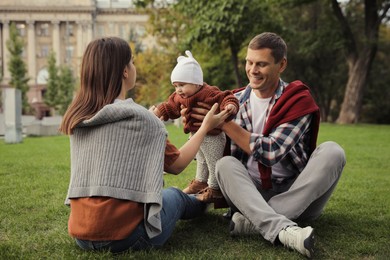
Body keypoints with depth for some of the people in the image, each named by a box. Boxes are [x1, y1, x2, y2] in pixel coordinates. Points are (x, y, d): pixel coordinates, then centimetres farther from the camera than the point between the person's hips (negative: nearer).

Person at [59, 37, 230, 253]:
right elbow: (176, 164, 4)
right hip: (123, 236, -5)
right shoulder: (141, 117, -10)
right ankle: (200, 202, 55)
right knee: (174, 195, 25)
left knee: (160, 192, 29)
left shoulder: (76, 117, 4)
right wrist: (205, 127, 16)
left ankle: (196, 202, 55)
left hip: (81, 233, 5)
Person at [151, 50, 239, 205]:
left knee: (214, 163, 4)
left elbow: (225, 98, -34)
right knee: (201, 161, 27)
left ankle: (214, 188, 17)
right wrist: (159, 111, 5)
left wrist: (230, 105, -54)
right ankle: (200, 182, 45)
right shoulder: (180, 97, 0)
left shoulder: (209, 93, -28)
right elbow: (170, 106, 14)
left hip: (211, 137, -9)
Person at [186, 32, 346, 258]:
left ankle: (255, 221, -32)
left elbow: (271, 152, -19)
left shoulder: (299, 100, -7)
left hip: (297, 198, -1)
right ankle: (282, 229, -45)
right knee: (225, 164, -24)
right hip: (253, 196, 2)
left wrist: (224, 123, -18)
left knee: (332, 151, -25)